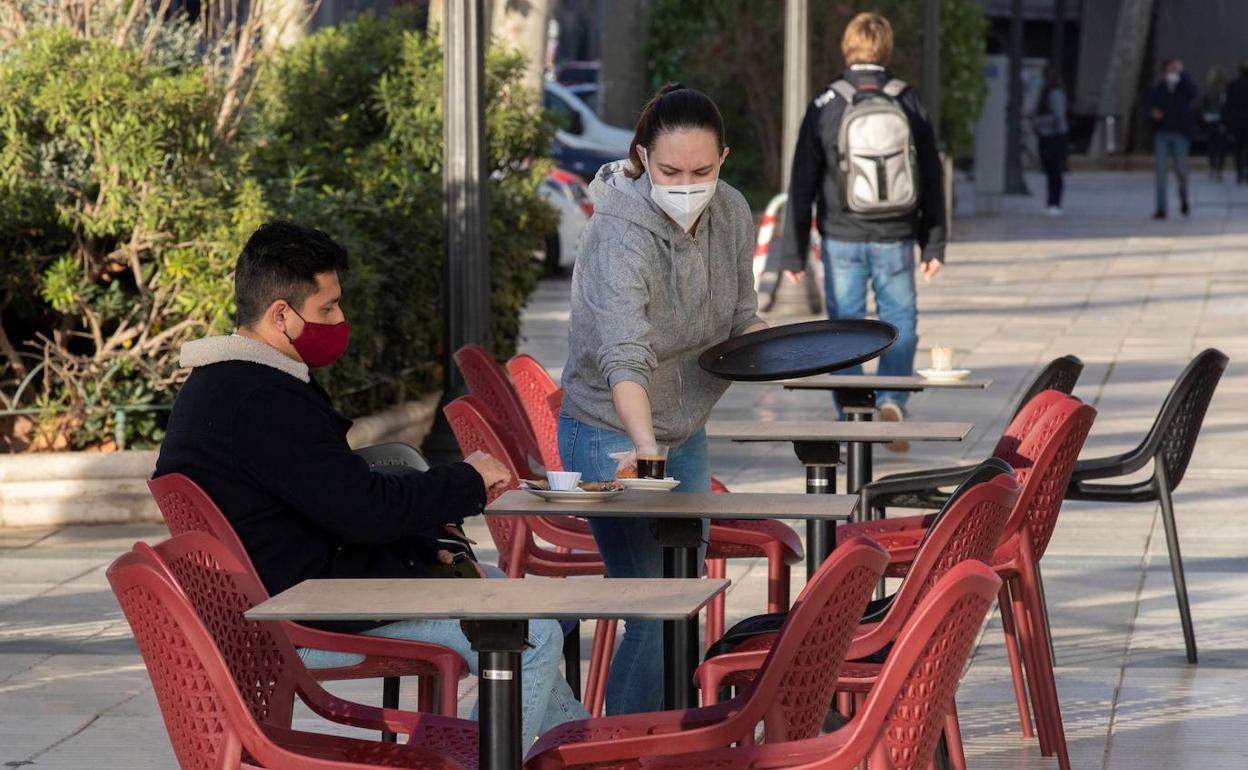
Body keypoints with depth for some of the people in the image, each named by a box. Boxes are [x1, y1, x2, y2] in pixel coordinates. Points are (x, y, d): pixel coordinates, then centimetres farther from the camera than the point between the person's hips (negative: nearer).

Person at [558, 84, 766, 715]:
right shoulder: (619, 236, -28)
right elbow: (624, 356, -40)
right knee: (657, 615, -13)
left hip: (687, 435, 7)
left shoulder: (733, 216, -6)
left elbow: (740, 314, 9)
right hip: (614, 439, -7)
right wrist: (644, 446, -55)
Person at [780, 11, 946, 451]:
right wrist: (934, 246, 10)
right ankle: (891, 399, -9)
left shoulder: (825, 107, -4)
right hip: (895, 239, 1)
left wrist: (794, 251, 3)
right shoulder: (909, 105, 0)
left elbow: (802, 184, -2)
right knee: (900, 321, 12)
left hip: (842, 238, -1)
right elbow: (932, 179, 4)